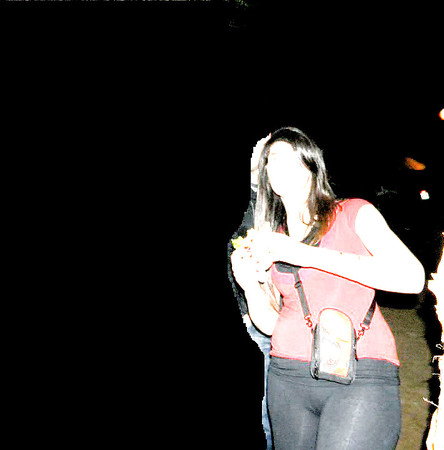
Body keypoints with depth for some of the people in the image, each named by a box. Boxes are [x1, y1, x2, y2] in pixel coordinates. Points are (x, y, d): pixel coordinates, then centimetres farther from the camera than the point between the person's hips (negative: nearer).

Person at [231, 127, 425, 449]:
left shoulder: (353, 214, 3)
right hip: (287, 376, 5)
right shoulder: (267, 243, 15)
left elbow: (413, 277, -13)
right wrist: (250, 286, -3)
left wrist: (305, 254, -16)